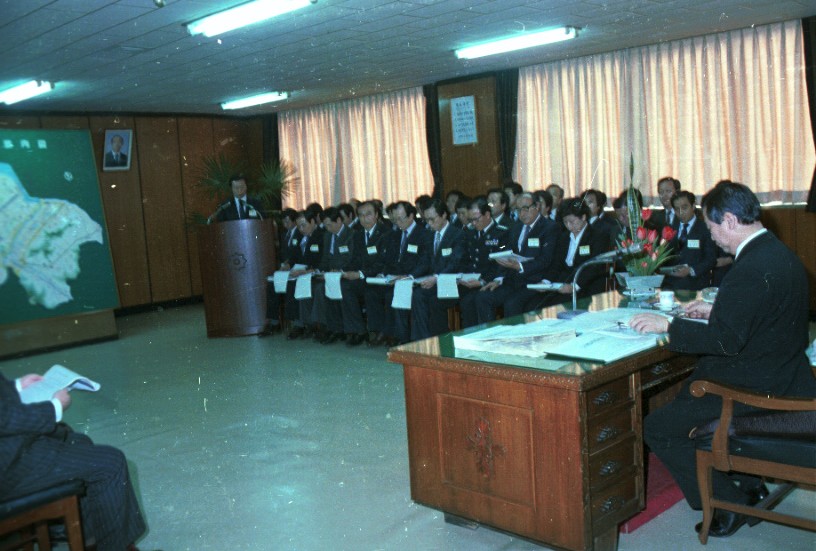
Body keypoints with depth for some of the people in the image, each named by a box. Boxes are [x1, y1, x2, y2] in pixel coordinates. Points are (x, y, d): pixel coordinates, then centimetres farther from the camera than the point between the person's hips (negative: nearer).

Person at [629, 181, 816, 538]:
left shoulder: (753, 268, -25)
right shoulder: (777, 252, 7)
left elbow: (727, 340, -26)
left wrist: (667, 325, -18)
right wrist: (715, 311, 15)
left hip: (756, 388, -11)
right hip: (781, 376, 11)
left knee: (657, 428, -6)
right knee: (686, 392, 26)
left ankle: (730, 503, 6)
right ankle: (748, 485, 26)